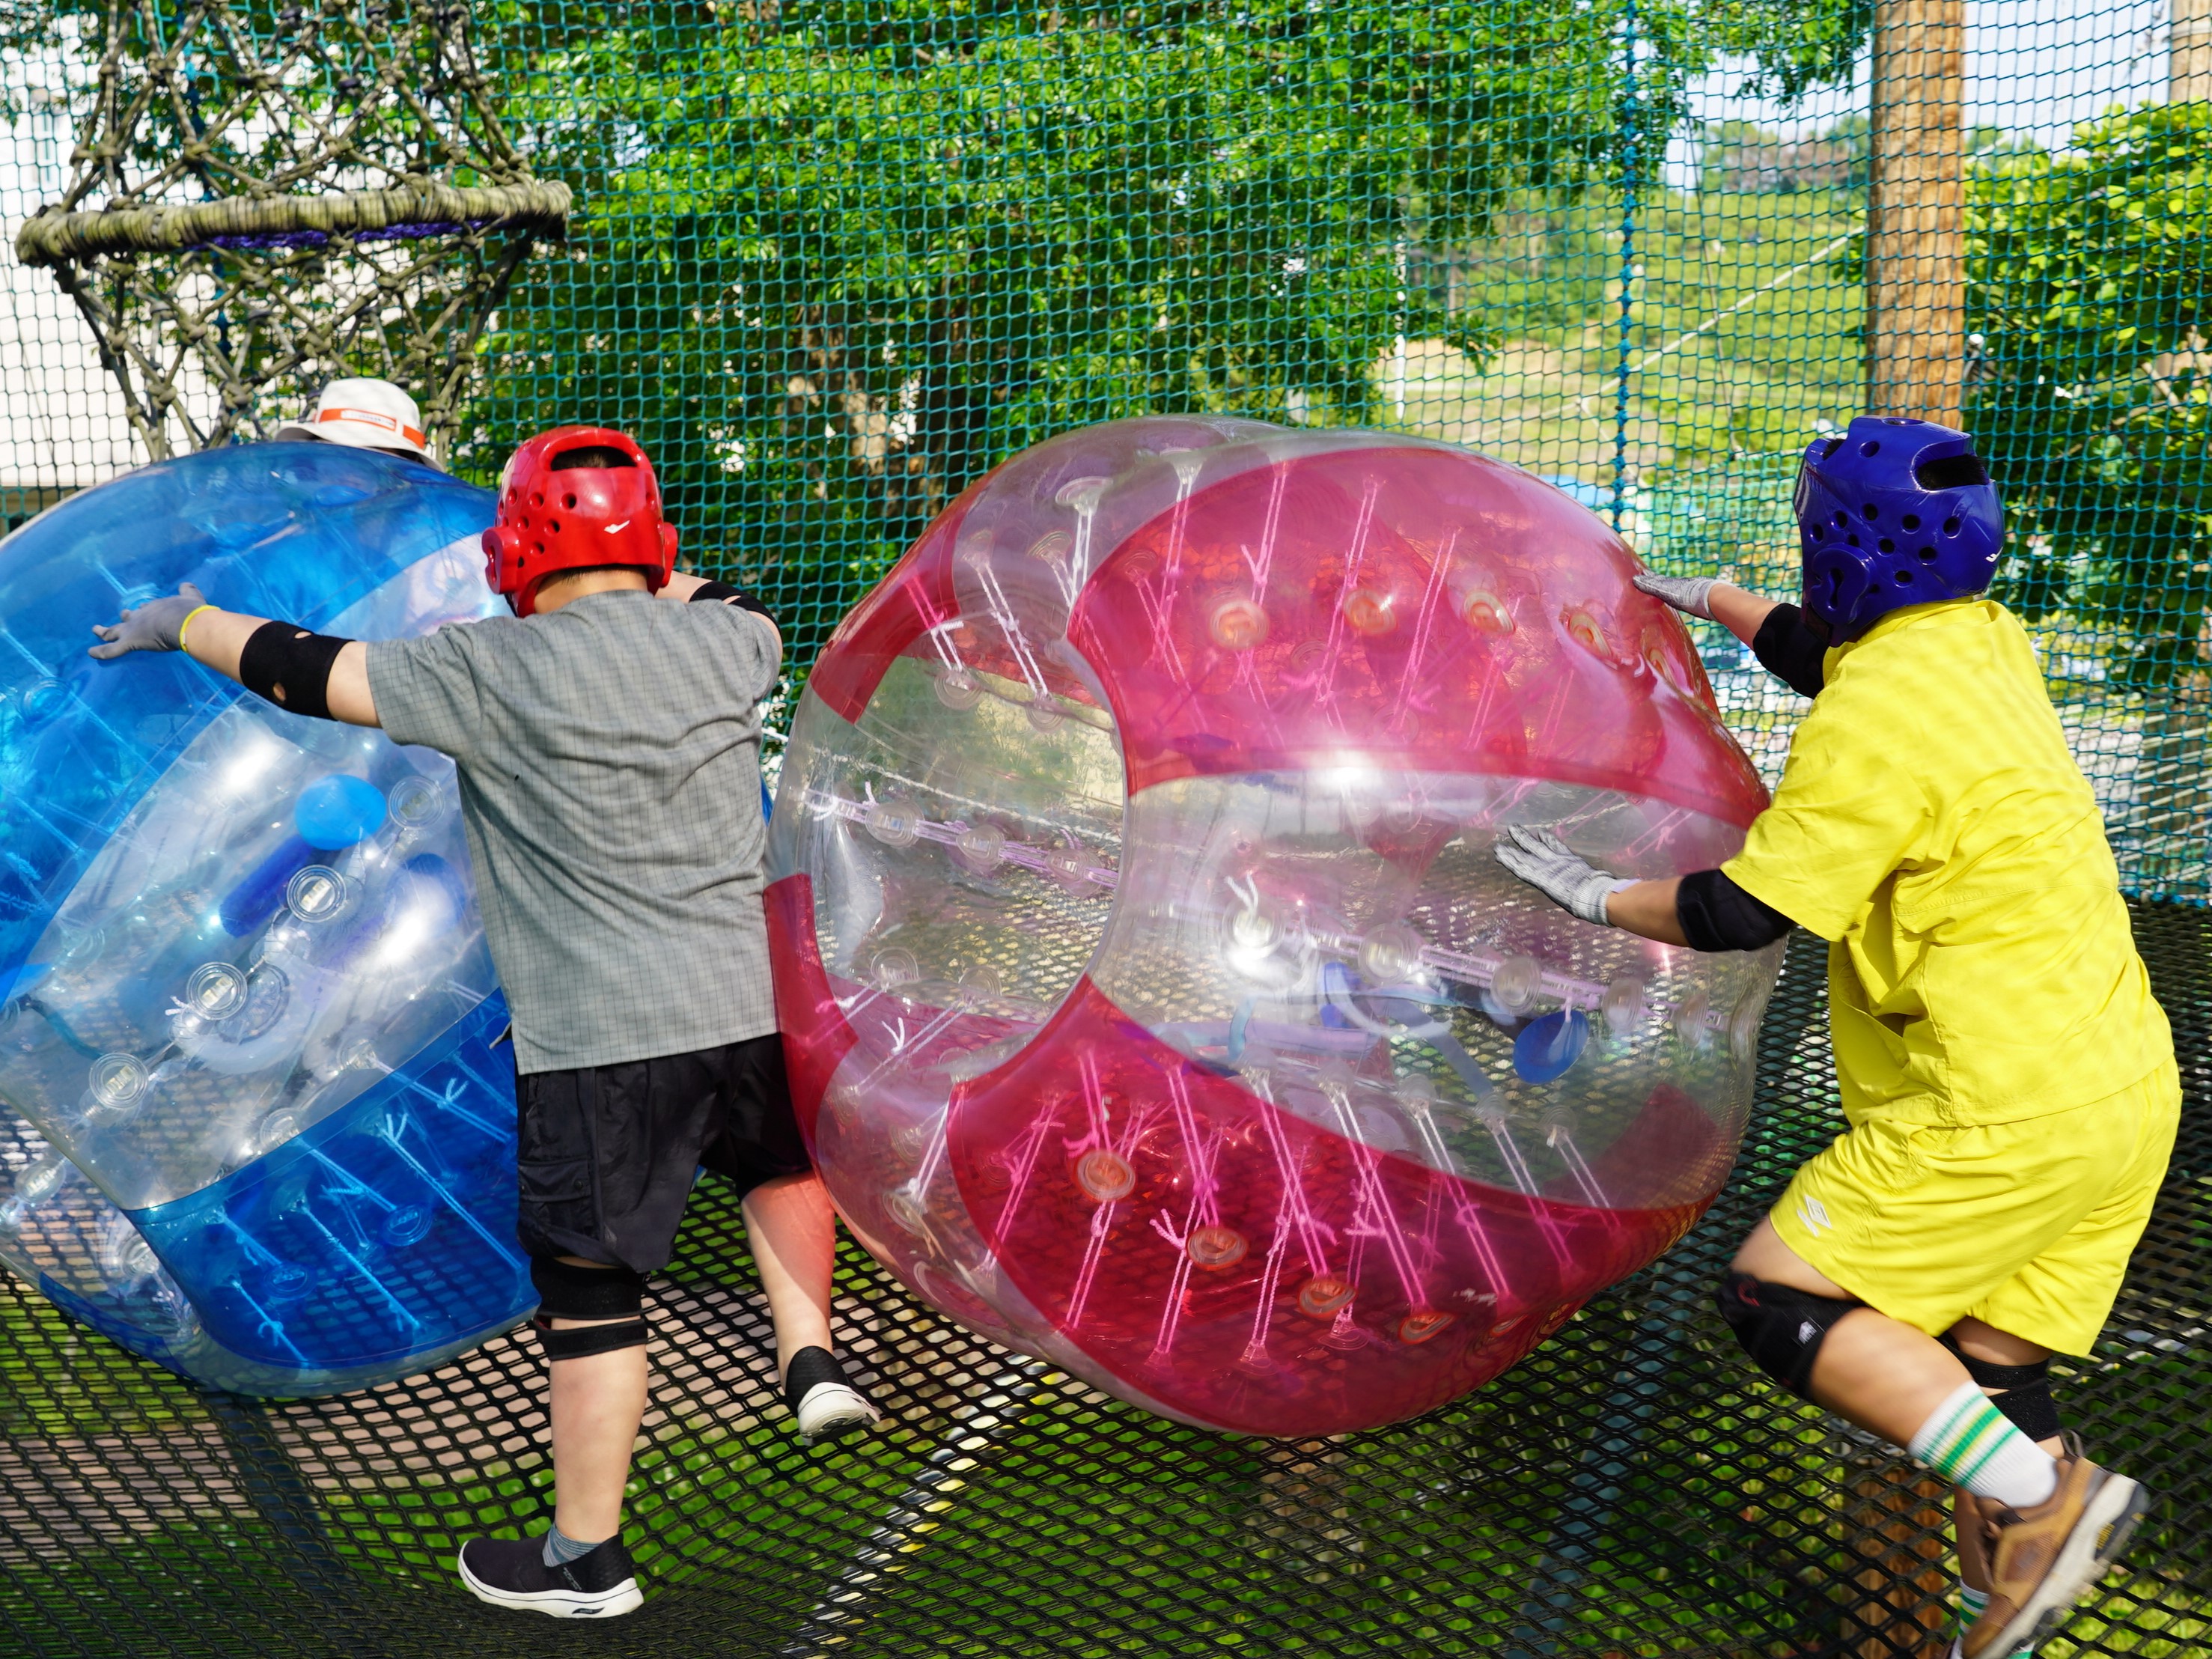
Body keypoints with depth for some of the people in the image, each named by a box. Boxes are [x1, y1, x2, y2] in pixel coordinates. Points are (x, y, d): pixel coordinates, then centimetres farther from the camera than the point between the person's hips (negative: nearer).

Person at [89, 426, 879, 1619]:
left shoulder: (494, 674, -10)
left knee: (588, 1288, 6)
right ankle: (810, 1359, 30)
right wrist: (660, 586, 44)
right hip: (755, 1003, 5)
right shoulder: (723, 645, 3)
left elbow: (310, 672, -1)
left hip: (598, 1042, -4)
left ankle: (584, 1559, 17)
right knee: (783, 1163, 34)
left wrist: (184, 623, 15)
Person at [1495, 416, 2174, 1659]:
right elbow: (1823, 650, 31)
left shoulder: (1873, 720, -18)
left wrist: (1602, 898, 0)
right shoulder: (1988, 644, 10)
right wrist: (1703, 598, 41)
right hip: (2131, 1085, 9)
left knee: (1779, 1301, -4)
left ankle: (2047, 1497, -8)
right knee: (1986, 1369, 14)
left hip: (2010, 1113, -9)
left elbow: (1747, 912, -15)